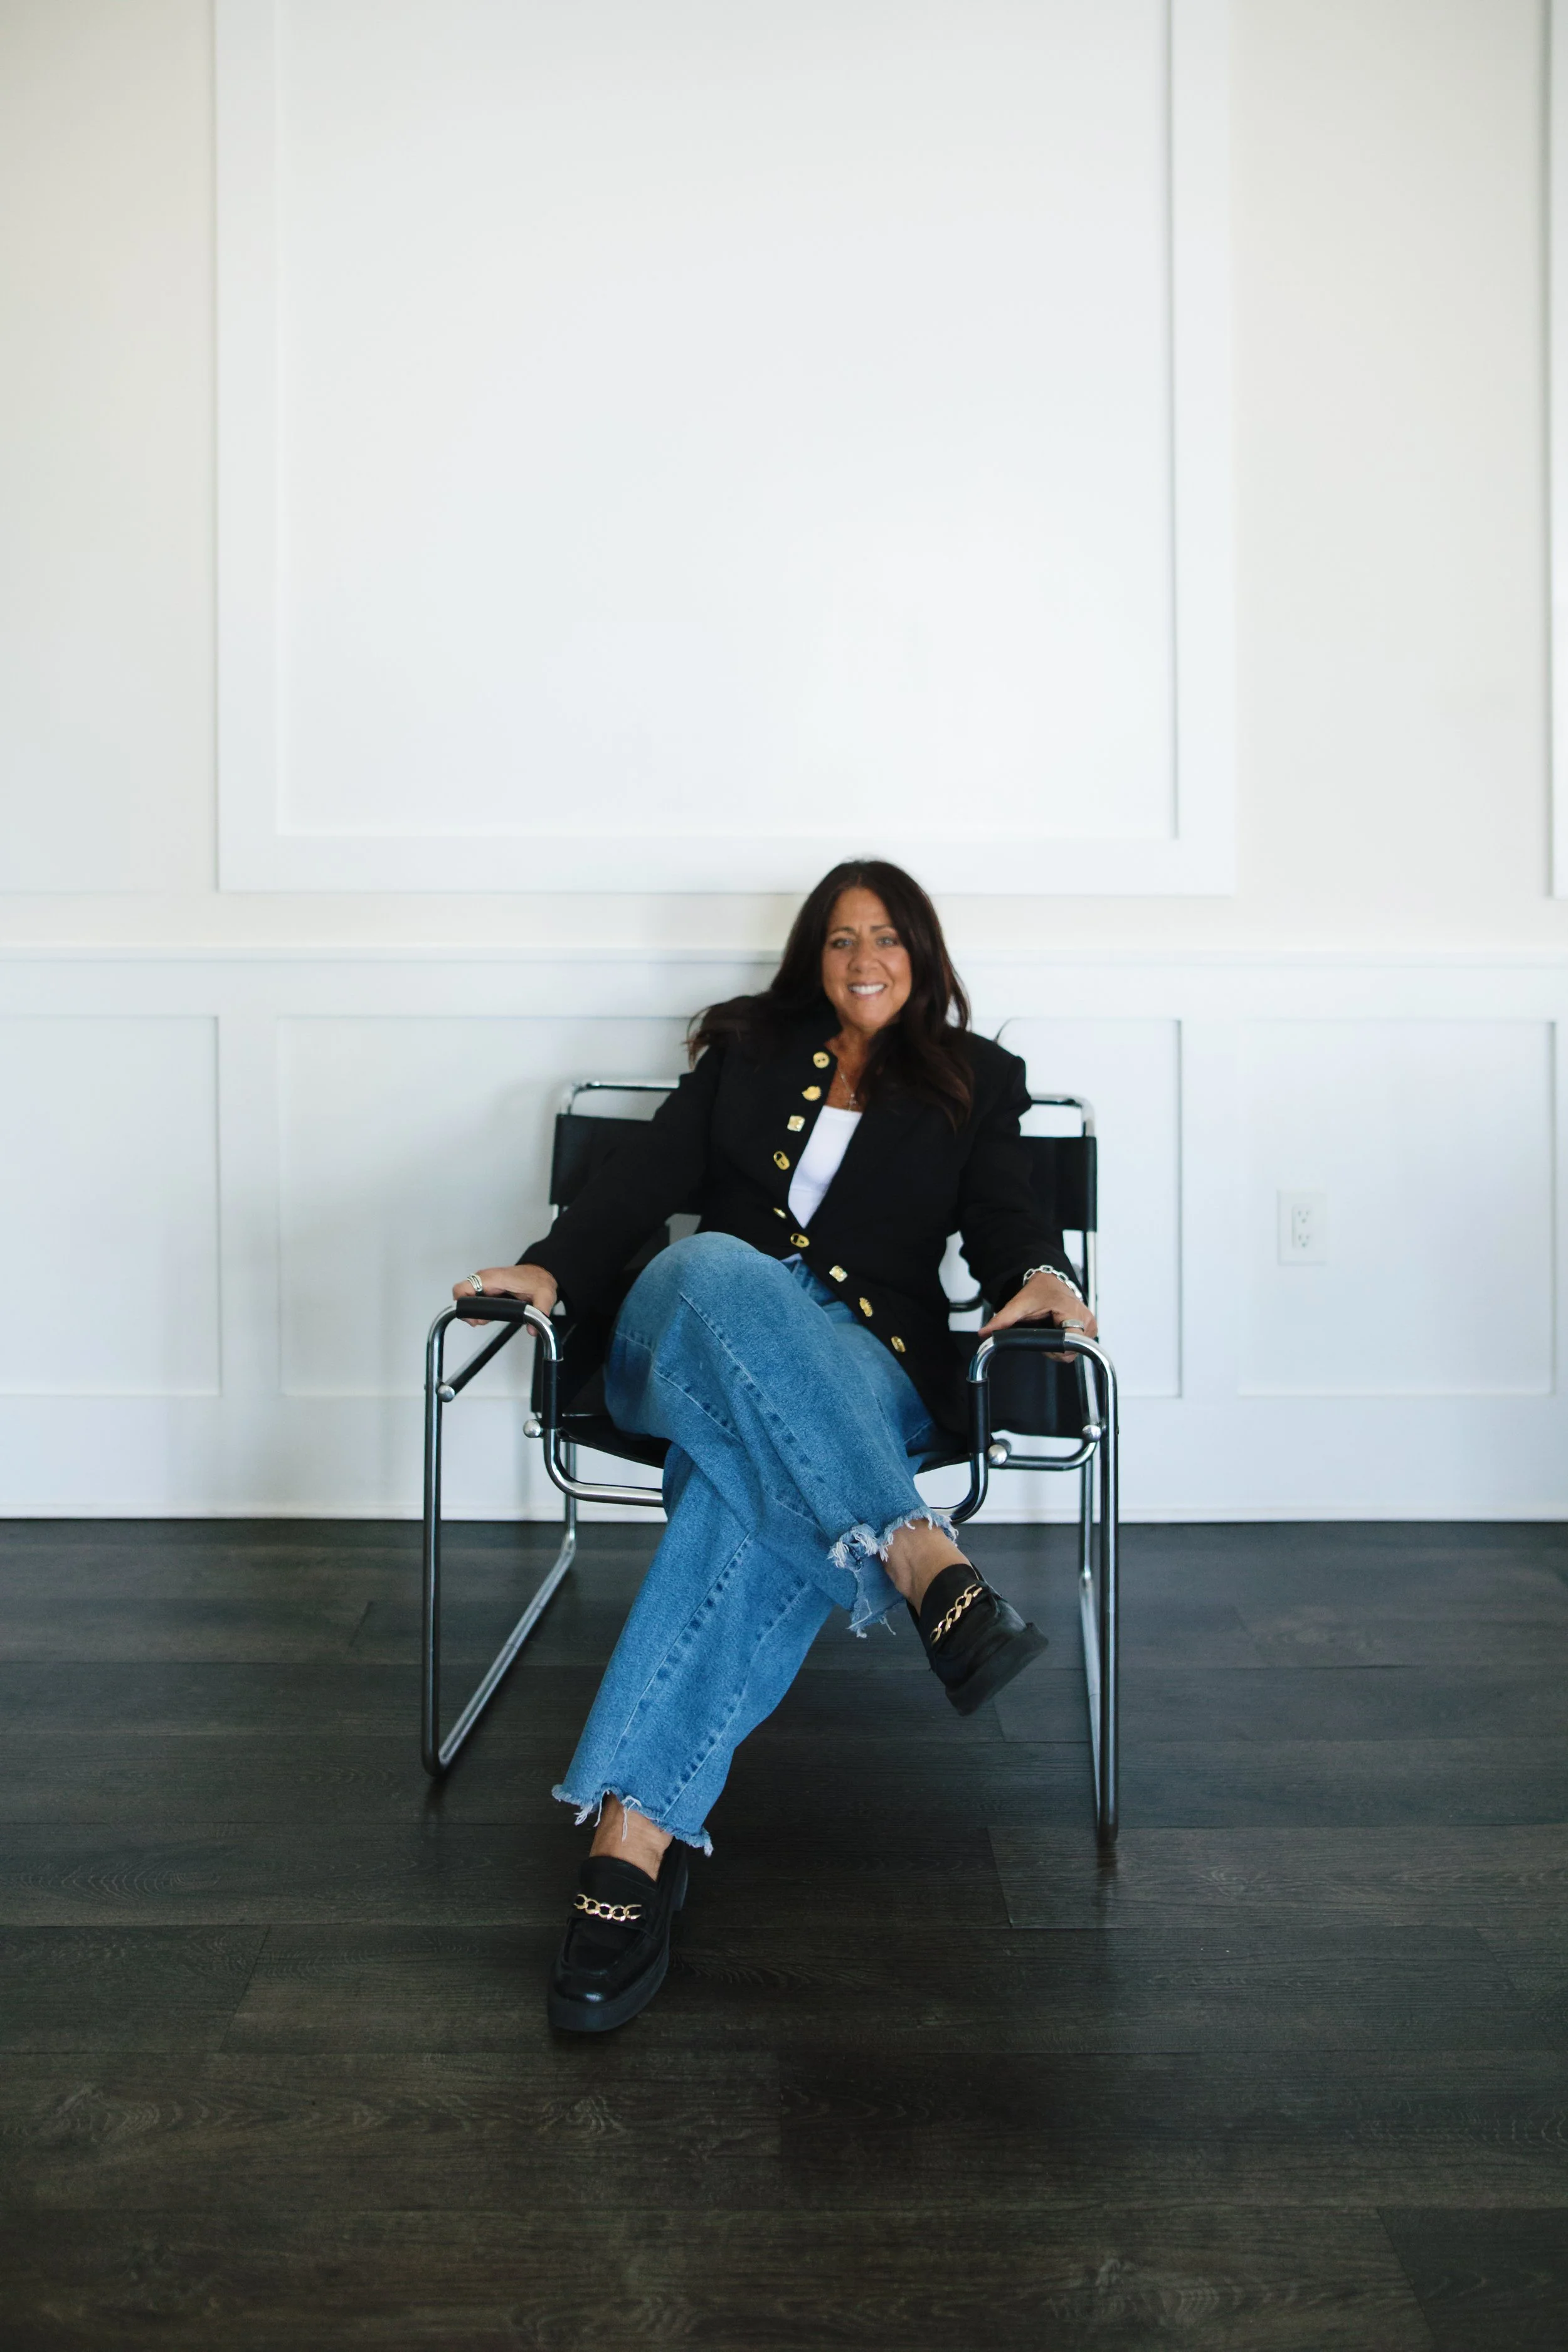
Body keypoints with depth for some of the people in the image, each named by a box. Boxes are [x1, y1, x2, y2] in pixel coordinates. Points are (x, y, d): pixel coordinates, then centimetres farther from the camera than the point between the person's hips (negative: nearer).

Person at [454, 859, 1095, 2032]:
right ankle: (923, 1558, -53)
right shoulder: (748, 1050, 23)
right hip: (693, 1328, 2)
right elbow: (651, 1172, 10)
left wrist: (1039, 1276, -18)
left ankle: (634, 1835, -46)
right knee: (725, 1268, -39)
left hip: (866, 1364, -1)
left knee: (753, 1496, -37)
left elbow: (1005, 1213, 7)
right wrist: (552, 1268, -8)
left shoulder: (975, 1080, 21)